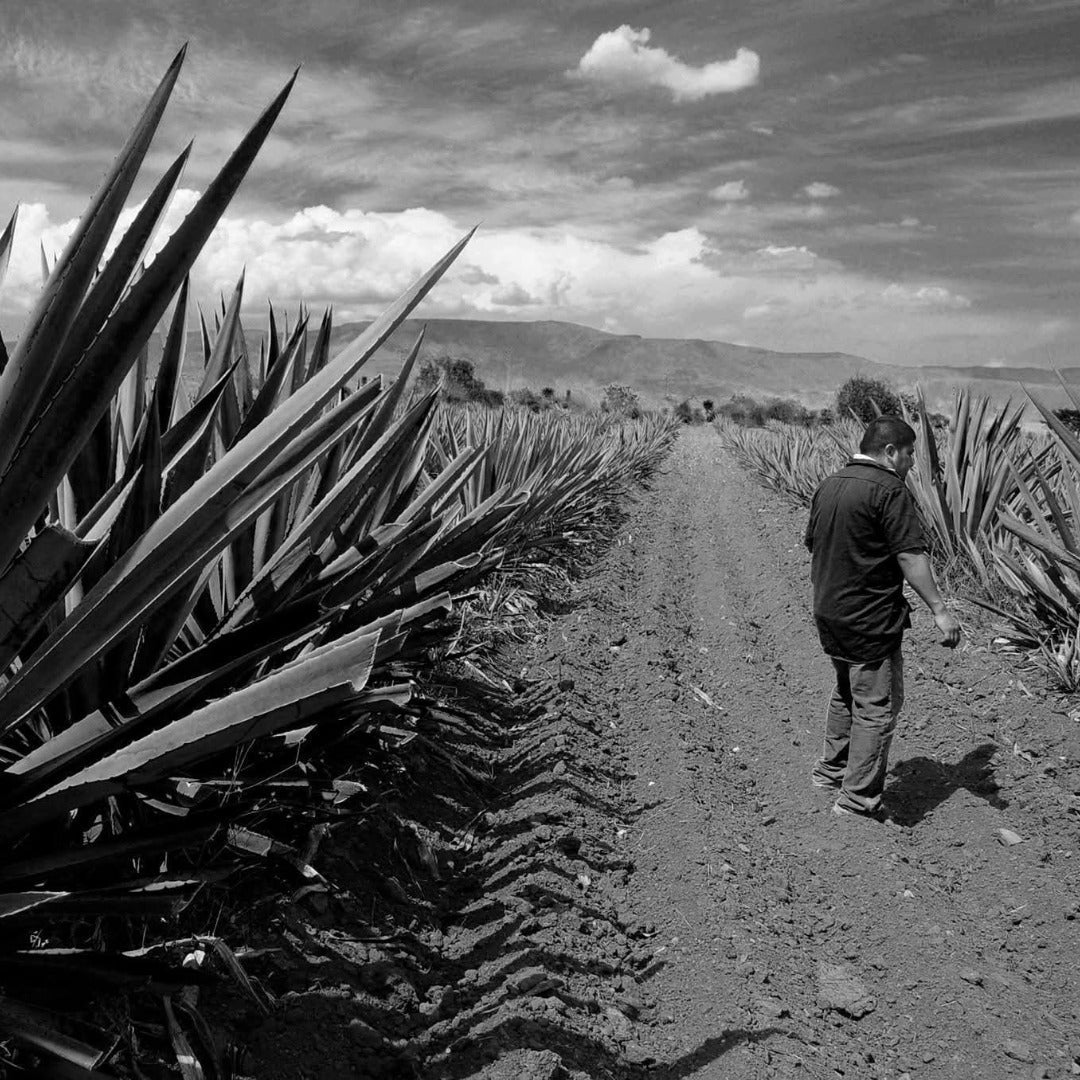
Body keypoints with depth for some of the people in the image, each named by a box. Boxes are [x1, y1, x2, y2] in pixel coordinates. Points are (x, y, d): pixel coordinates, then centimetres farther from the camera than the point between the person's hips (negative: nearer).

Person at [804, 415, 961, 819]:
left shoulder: (828, 485, 10)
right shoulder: (888, 490, -16)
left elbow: (813, 543, 17)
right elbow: (910, 555, -20)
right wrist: (939, 609, -17)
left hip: (829, 614, 9)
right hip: (871, 619, -8)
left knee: (847, 693, 24)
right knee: (877, 705, 1)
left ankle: (831, 768, 34)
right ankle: (858, 797, 6)